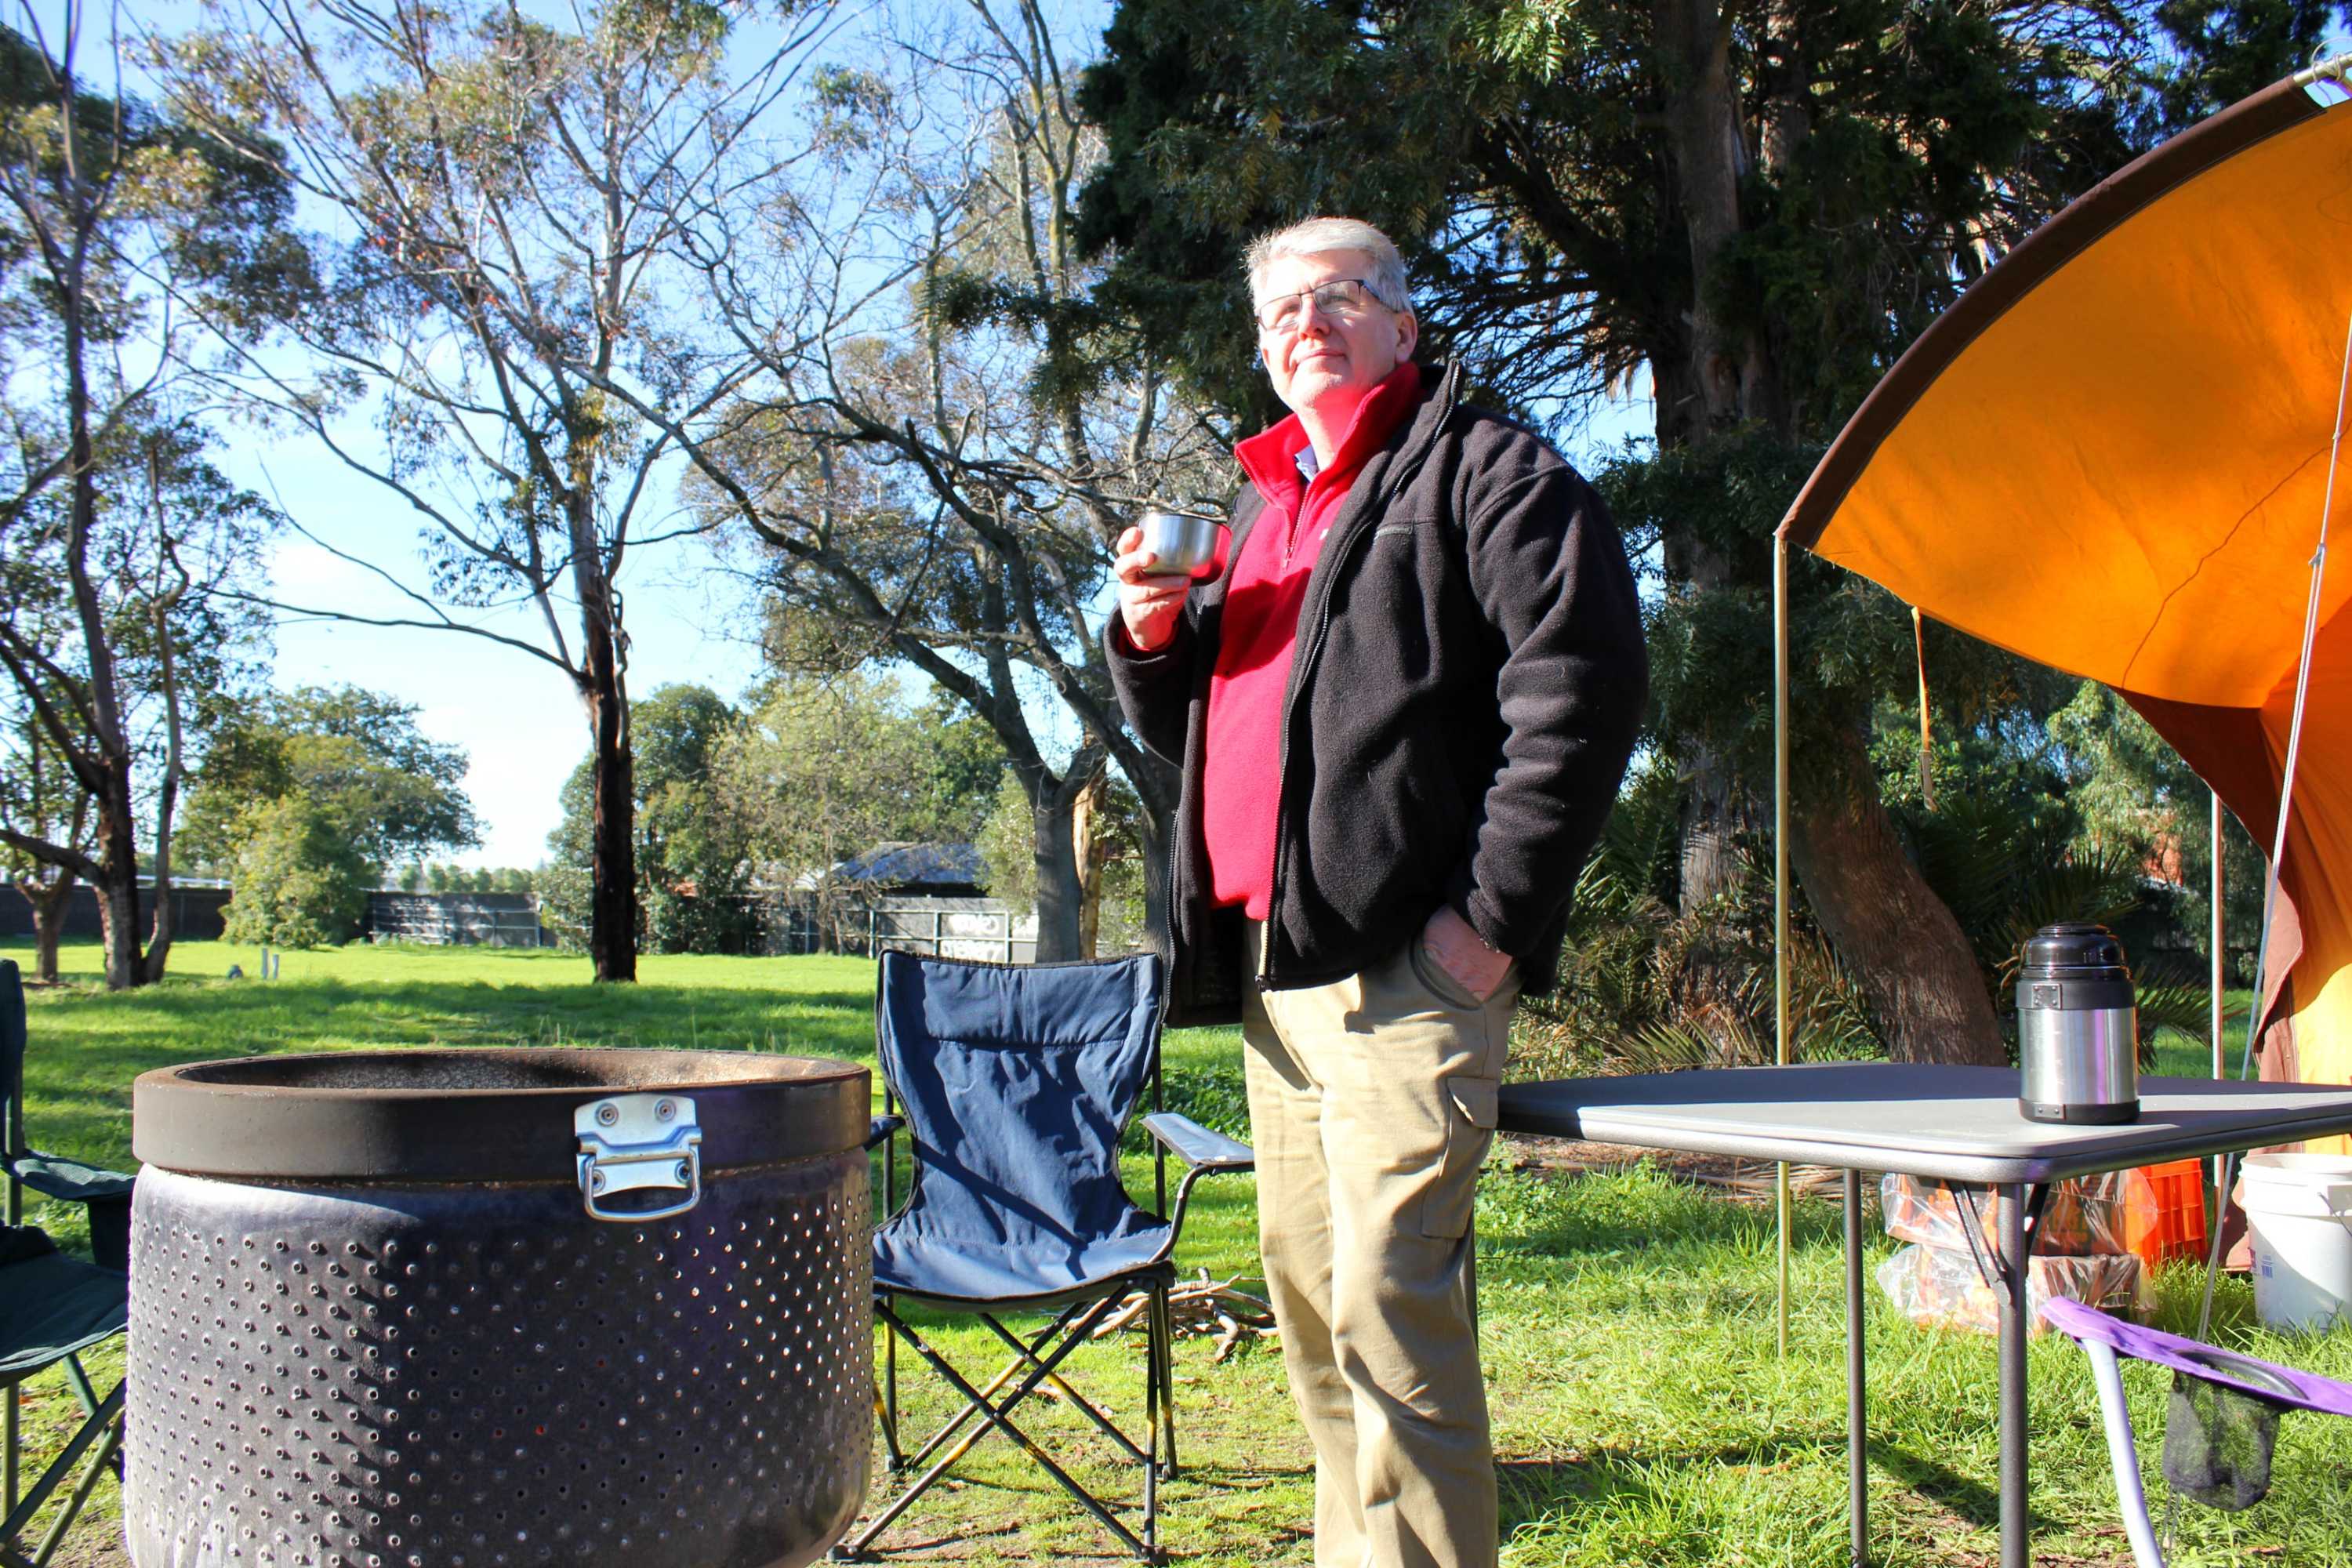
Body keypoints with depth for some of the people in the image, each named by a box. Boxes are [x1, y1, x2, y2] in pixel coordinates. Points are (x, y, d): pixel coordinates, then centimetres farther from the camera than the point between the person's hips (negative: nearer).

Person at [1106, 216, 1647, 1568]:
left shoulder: (1484, 470, -1)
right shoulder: (1263, 504, 24)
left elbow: (1581, 691, -13)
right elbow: (1189, 722, 29)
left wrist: (1493, 915, -18)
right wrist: (1155, 633, 6)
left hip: (1401, 965, -8)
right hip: (1270, 964, 9)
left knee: (1390, 1307, -11)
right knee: (1309, 1297, 14)